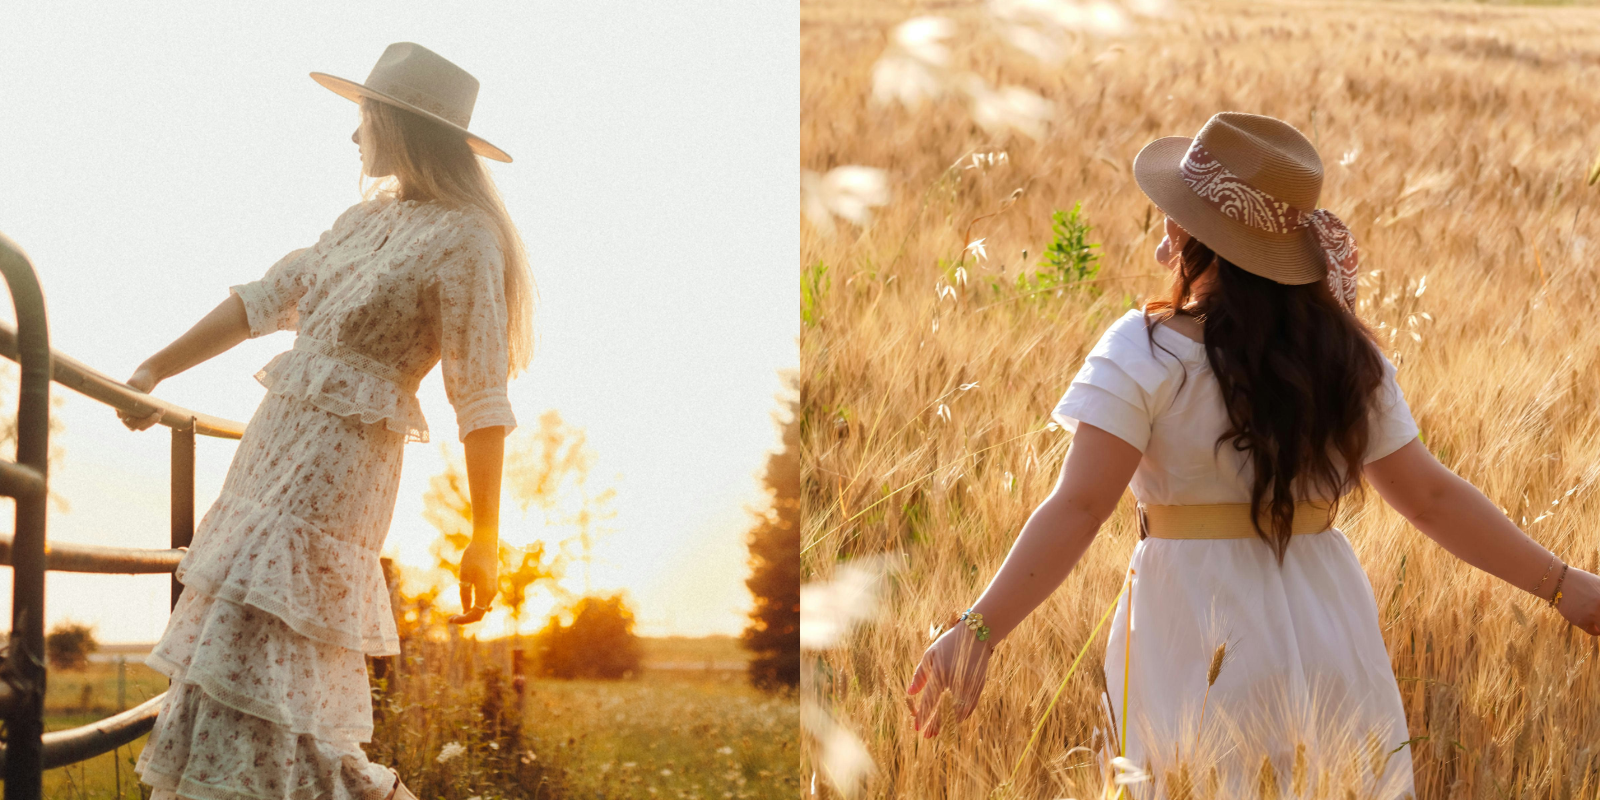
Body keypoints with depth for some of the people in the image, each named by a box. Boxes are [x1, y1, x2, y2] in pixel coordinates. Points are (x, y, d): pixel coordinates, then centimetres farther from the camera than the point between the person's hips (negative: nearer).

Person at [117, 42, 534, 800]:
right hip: (276, 445, 9)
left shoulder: (461, 242, -13)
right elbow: (266, 299, 19)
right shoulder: (368, 218, 12)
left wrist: (485, 539, -17)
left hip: (336, 470, -9)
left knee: (253, 677, -12)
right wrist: (157, 368, 18)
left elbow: (480, 401, -15)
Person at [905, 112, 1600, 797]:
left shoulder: (1141, 355, -12)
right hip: (1328, 634, 4)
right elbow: (1433, 498, 5)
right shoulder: (1349, 358, 1)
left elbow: (1077, 509, -21)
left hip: (1195, 646, -4)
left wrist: (980, 628, -26)